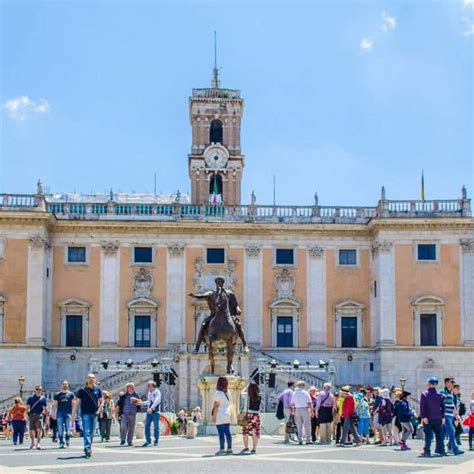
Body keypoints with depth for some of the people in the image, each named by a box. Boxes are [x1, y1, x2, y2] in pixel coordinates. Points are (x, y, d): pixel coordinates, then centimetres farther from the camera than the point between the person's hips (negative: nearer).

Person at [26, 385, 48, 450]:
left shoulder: (43, 398, 9)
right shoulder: (31, 398, 7)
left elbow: (45, 408, 14)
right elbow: (27, 407, 7)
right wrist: (27, 416, -2)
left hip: (39, 415, -1)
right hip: (32, 415, 1)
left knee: (39, 429, -14)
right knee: (32, 430, 4)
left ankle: (38, 443, -16)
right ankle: (33, 442, 21)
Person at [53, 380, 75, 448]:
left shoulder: (71, 394, 10)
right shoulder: (57, 394, 10)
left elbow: (73, 404, 10)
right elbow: (54, 405, 10)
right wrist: (54, 414, 3)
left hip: (68, 413, -1)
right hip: (60, 413, 1)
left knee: (68, 429, -7)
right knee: (60, 430, -3)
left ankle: (67, 439, 18)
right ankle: (61, 443, 4)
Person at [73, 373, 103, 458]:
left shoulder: (98, 390, 9)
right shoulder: (82, 390, 2)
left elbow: (101, 401, 17)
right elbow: (77, 403, 2)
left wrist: (99, 410, 1)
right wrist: (73, 415, -3)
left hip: (94, 414, 3)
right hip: (85, 414, -3)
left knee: (92, 433, 7)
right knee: (87, 432, -14)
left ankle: (89, 449, 18)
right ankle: (87, 449, -25)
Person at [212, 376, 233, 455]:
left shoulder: (218, 393, -10)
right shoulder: (227, 393, 11)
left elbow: (216, 405, -13)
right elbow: (228, 405, 13)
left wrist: (214, 416, -12)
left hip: (220, 416, -7)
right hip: (227, 415, 7)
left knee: (221, 433, -6)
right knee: (227, 432, 10)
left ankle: (222, 449, -8)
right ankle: (229, 449, 13)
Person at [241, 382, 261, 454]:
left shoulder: (249, 395, -7)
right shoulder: (259, 396, 2)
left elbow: (242, 392, 10)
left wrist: (248, 386, 13)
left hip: (250, 414, -4)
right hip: (257, 415, 4)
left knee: (245, 431, 6)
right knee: (255, 433, 6)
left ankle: (246, 448, 2)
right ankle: (254, 449, 8)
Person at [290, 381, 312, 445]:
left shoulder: (294, 393, 6)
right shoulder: (305, 392, -6)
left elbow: (292, 404, 9)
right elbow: (309, 403, -9)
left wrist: (292, 412, 16)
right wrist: (311, 411, -3)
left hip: (297, 410, 4)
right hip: (305, 409, -4)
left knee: (299, 426, 8)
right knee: (307, 425, 1)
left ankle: (300, 440, 5)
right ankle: (308, 440, 0)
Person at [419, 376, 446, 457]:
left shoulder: (424, 394, -6)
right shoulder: (440, 395, 3)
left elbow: (422, 407, -12)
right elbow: (443, 407, 7)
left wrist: (423, 417, -12)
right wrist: (443, 417, 14)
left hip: (427, 419, -2)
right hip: (438, 419, 2)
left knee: (428, 435, -1)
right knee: (439, 435, 12)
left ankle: (427, 451, -4)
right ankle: (441, 450, 16)